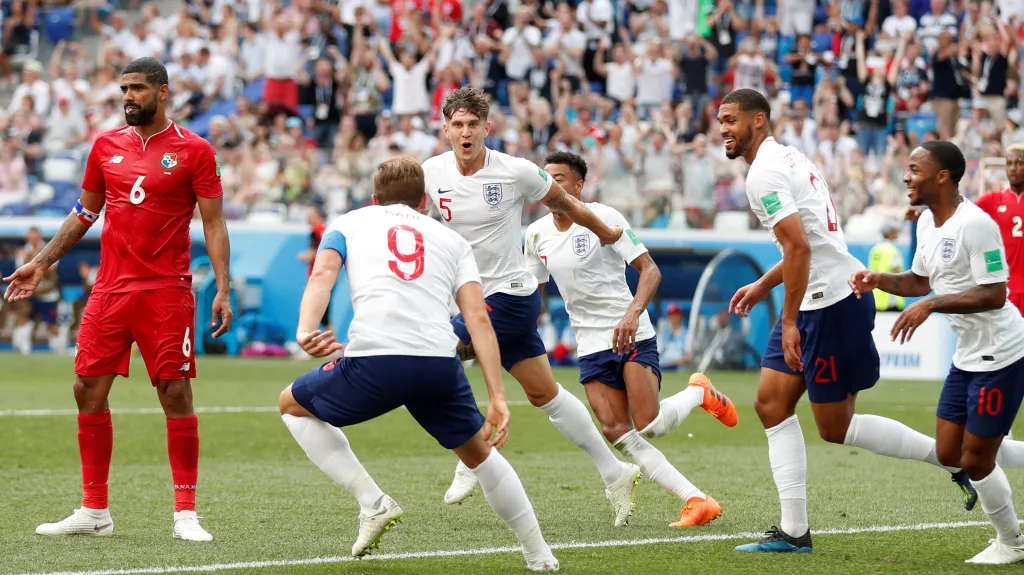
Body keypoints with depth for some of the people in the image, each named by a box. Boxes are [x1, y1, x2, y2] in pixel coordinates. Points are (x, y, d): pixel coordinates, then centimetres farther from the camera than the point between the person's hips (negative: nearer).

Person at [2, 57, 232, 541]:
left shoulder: (193, 151, -2)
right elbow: (84, 214, 21)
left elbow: (213, 224, -3)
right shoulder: (106, 146, 11)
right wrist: (41, 264, 17)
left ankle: (185, 514, 1)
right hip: (110, 289, 5)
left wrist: (223, 289, -12)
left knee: (176, 395, -6)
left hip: (166, 292, -5)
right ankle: (93, 511, 10)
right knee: (88, 390, 2)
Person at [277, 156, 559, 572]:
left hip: (374, 361, -2)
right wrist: (497, 398, 7)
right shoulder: (451, 239, 28)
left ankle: (372, 504, 12)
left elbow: (323, 273, 2)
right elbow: (477, 318, 13)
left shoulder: (349, 223, 25)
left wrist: (306, 330, -16)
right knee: (479, 453, 30)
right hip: (440, 363, 2)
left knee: (293, 406, 27)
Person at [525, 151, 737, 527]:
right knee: (616, 433, -10)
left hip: (632, 336, -5)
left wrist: (633, 312, -27)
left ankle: (700, 392, 16)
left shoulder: (602, 218, -9)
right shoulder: (536, 234, 7)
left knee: (648, 427, -17)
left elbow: (650, 270, -12)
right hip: (591, 346, 5)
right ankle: (696, 501, -7)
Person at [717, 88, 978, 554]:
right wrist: (764, 285, 28)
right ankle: (794, 531, 6)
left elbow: (799, 247, -23)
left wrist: (790, 322, -21)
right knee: (771, 402, 8)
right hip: (820, 301, 10)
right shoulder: (788, 158, 18)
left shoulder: (764, 172, -14)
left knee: (835, 427, -3)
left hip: (832, 304, -10)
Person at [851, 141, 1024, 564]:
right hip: (967, 355, 10)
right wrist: (880, 280, 2)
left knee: (975, 461, -1)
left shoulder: (975, 224, -22)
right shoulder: (928, 223, 7)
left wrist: (931, 305, -28)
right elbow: (921, 281, 21)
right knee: (950, 454, 11)